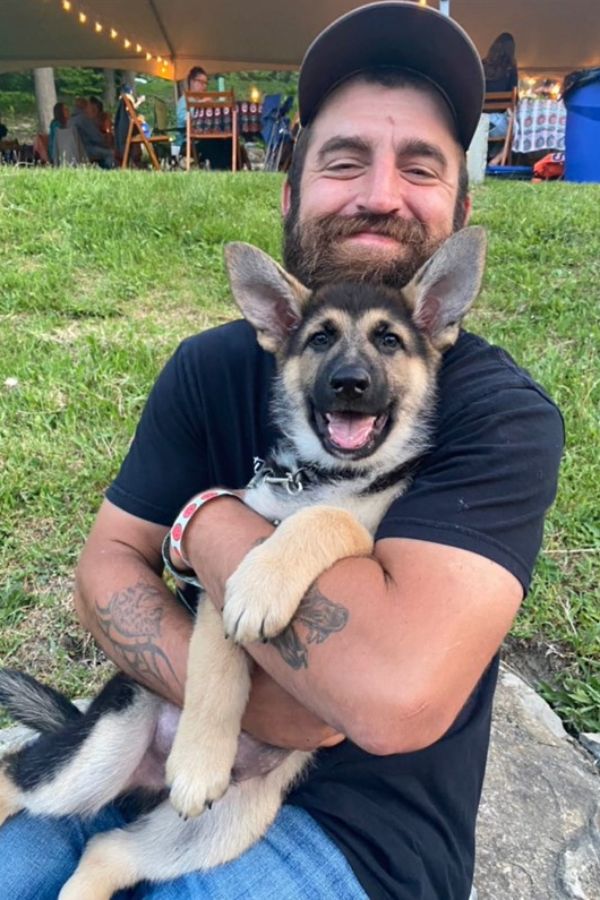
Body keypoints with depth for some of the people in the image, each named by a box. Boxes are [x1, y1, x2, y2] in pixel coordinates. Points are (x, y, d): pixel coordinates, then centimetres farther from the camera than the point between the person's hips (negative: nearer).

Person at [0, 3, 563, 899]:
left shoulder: (501, 413, -20)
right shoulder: (209, 368, -5)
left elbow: (395, 693, -33)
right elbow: (107, 567, -7)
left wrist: (210, 519, -20)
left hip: (365, 825, -3)